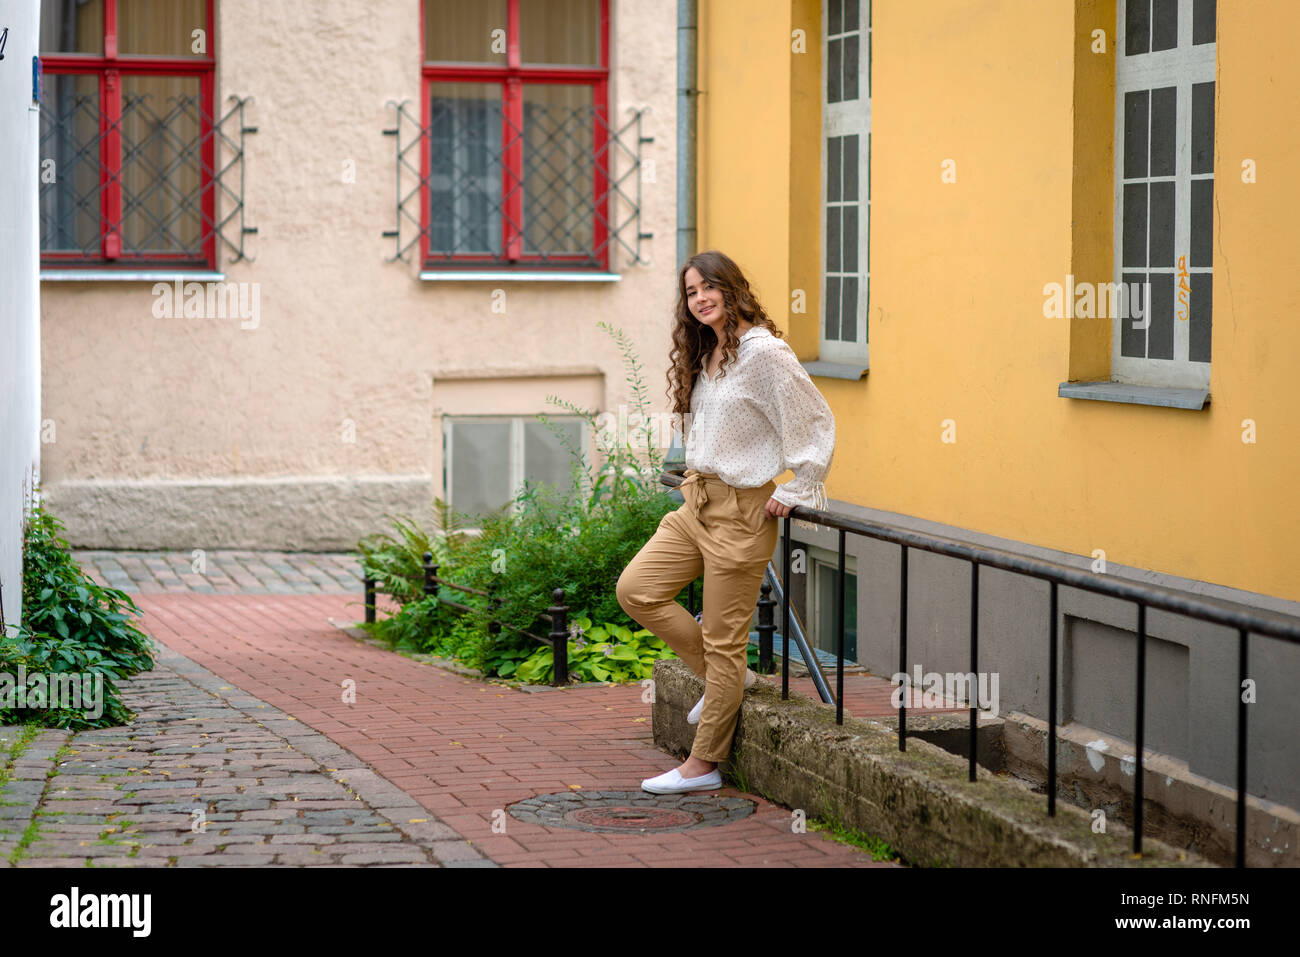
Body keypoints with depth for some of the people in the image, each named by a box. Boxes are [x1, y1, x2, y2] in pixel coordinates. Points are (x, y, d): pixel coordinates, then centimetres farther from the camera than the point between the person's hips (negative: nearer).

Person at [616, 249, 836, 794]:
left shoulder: (763, 352, -16)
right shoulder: (706, 355, 12)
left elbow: (817, 424, -15)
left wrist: (793, 494, -11)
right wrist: (695, 473, 16)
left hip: (741, 510, -9)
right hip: (696, 502, 9)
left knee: (723, 642, -1)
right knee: (636, 590, 3)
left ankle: (704, 764, 9)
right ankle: (730, 678, 17)